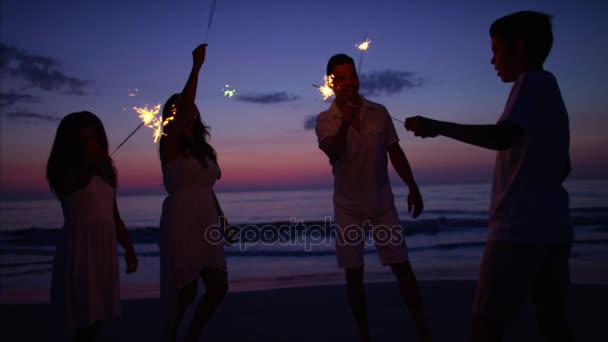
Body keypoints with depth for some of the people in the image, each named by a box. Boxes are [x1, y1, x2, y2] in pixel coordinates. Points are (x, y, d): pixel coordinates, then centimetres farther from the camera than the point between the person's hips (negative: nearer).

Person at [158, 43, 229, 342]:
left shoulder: (202, 149, 15)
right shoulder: (169, 143, -5)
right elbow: (184, 104, -21)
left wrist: (222, 221, 12)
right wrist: (197, 66, -20)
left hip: (206, 223, 7)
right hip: (181, 223, -7)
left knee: (218, 287, 6)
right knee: (186, 290, -2)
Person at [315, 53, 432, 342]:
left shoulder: (379, 112, 1)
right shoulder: (325, 120, -3)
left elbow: (395, 152, 6)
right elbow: (332, 152, -21)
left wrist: (413, 187, 2)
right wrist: (345, 124, -39)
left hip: (382, 204, 1)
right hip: (348, 207, 0)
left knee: (402, 267, 2)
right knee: (354, 275, 5)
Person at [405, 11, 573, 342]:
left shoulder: (533, 81, -7)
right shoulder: (548, 86, 20)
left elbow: (504, 137, -25)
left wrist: (438, 126, -21)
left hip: (520, 228, -9)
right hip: (552, 227, 9)